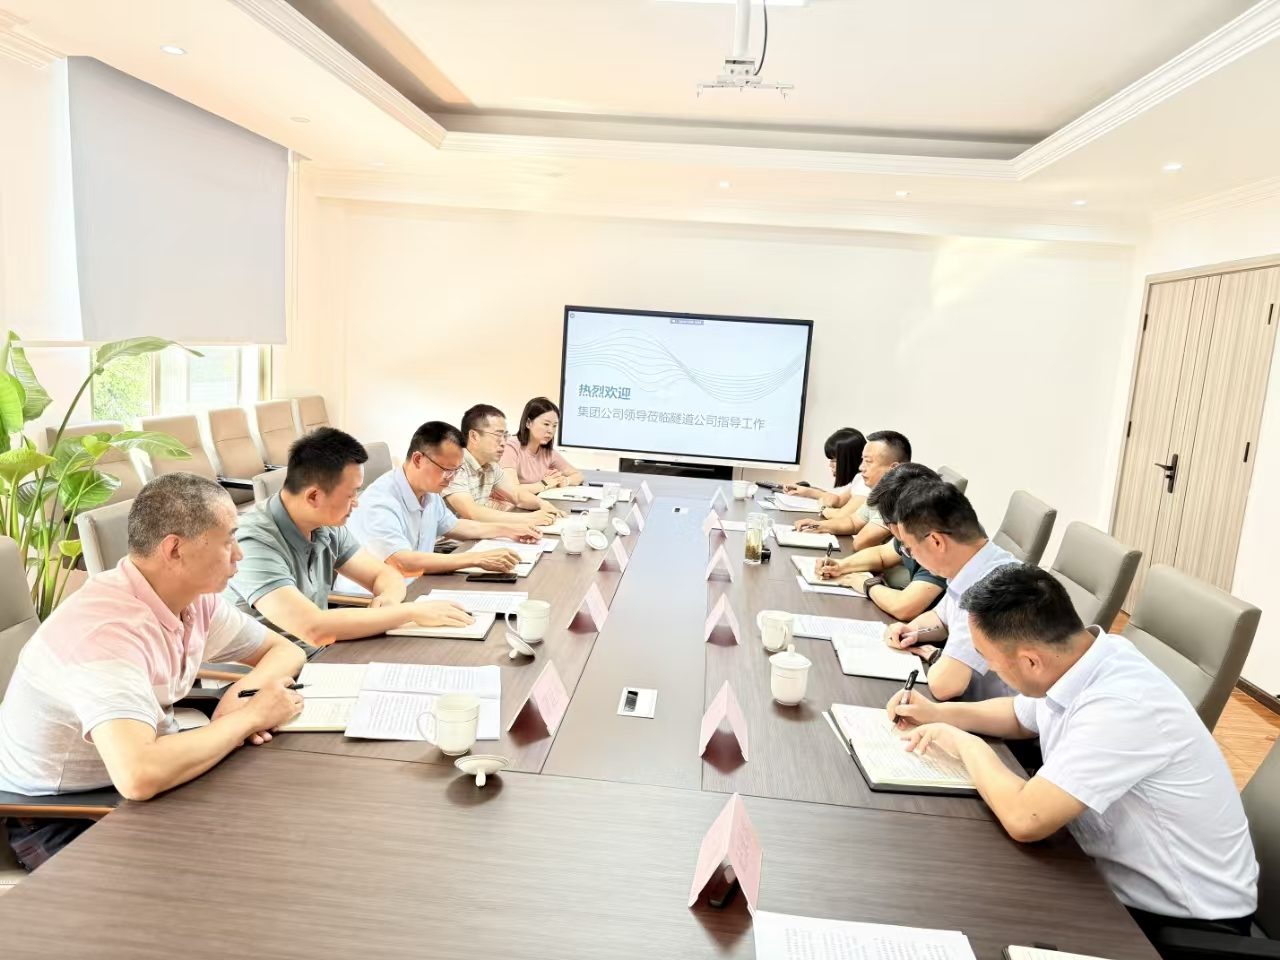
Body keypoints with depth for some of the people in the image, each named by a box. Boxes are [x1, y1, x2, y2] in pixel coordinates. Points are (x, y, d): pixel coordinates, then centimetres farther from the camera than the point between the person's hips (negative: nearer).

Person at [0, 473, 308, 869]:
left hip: (137, 790, 7)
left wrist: (241, 694, -17)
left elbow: (285, 651, 4)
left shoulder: (195, 598, -7)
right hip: (60, 820, -7)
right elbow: (139, 776, -43)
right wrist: (248, 717, -28)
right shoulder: (107, 628, -31)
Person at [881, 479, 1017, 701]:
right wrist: (912, 631, -2)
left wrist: (934, 656, -11)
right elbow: (942, 617, 18)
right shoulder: (972, 571, -2)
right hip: (970, 702, 7)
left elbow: (943, 684, -32)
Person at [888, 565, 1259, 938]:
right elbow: (1020, 716, 15)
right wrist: (939, 713, 3)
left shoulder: (1119, 708, -34)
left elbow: (1024, 819, -35)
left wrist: (967, 744, -18)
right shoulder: (1073, 655, -7)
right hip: (1113, 878, 7)